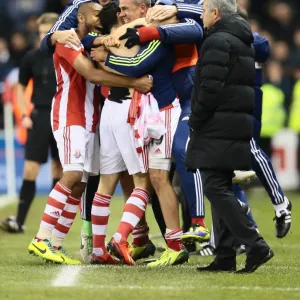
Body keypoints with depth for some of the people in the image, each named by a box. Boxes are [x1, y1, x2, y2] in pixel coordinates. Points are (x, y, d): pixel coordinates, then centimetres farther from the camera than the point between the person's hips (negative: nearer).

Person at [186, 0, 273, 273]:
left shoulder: (217, 41, -11)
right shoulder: (245, 43, 19)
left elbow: (210, 88, -18)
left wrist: (195, 121, -7)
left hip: (218, 128, -10)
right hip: (240, 126, 10)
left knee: (215, 187, -10)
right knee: (221, 189, 11)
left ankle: (255, 245, -17)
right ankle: (225, 257, 9)